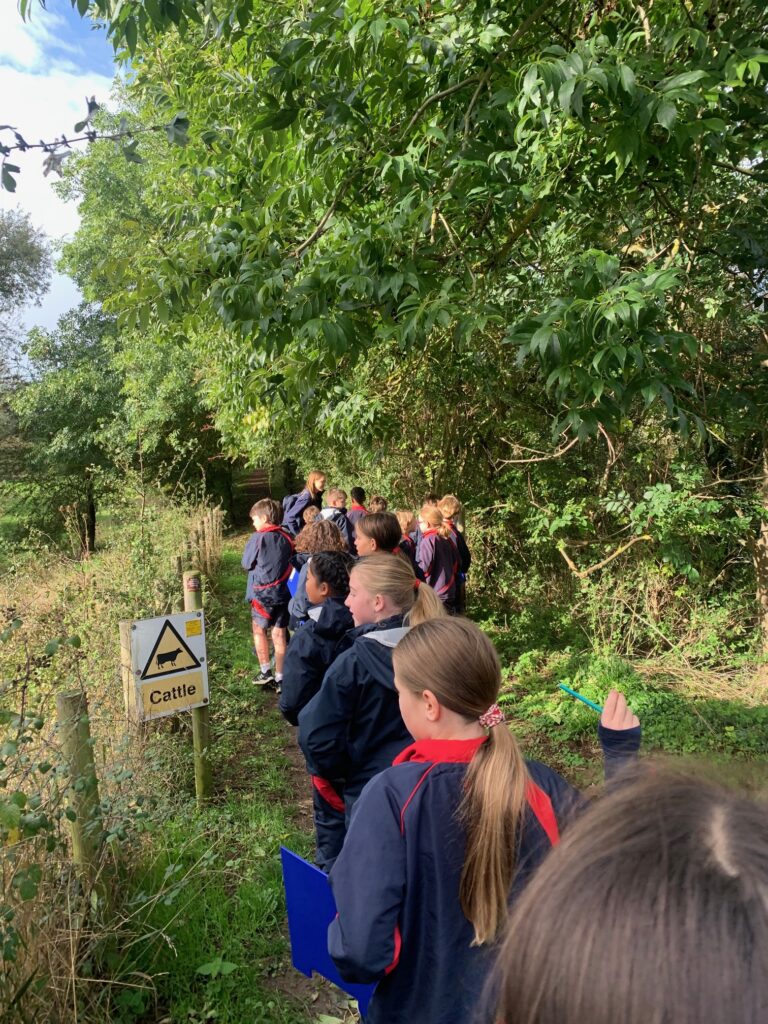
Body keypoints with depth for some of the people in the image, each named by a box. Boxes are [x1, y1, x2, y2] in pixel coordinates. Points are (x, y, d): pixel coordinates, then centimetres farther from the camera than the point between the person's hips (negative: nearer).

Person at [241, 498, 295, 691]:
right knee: (280, 634, 8)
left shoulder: (258, 538, -12)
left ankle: (265, 672, 15)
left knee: (259, 630, 16)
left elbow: (246, 563, -4)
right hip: (283, 593, 4)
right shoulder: (287, 538, 1)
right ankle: (279, 678, 13)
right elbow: (290, 563, 8)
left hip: (262, 593, -4)